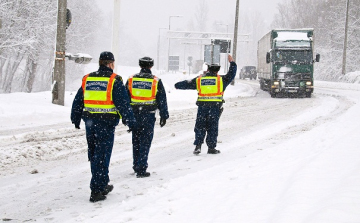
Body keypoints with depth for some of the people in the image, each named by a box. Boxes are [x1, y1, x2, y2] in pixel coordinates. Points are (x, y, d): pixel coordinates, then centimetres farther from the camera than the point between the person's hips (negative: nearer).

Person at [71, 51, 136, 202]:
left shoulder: (87, 79, 9)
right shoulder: (114, 81, -7)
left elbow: (77, 102, 15)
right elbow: (123, 103, -10)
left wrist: (76, 119, 26)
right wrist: (130, 120, -3)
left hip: (90, 123, 5)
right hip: (106, 123, -5)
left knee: (93, 155, 16)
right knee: (102, 156, -2)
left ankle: (103, 185, 28)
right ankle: (96, 191, -4)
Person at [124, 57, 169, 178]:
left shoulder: (131, 80, 4)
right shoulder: (156, 81, -3)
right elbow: (162, 100, 0)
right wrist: (164, 116, 8)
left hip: (134, 115, 3)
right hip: (148, 116, -3)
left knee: (136, 141, 15)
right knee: (145, 142, 0)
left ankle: (136, 166, 24)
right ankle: (141, 169, -3)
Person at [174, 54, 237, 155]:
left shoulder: (199, 79, 9)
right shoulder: (221, 79, 4)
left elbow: (187, 84, 18)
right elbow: (231, 75, 15)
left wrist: (178, 85, 37)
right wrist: (232, 63, 28)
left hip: (202, 106, 1)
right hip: (215, 106, -1)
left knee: (200, 126, 8)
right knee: (212, 127, 5)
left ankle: (198, 146, -2)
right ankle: (211, 148, 7)